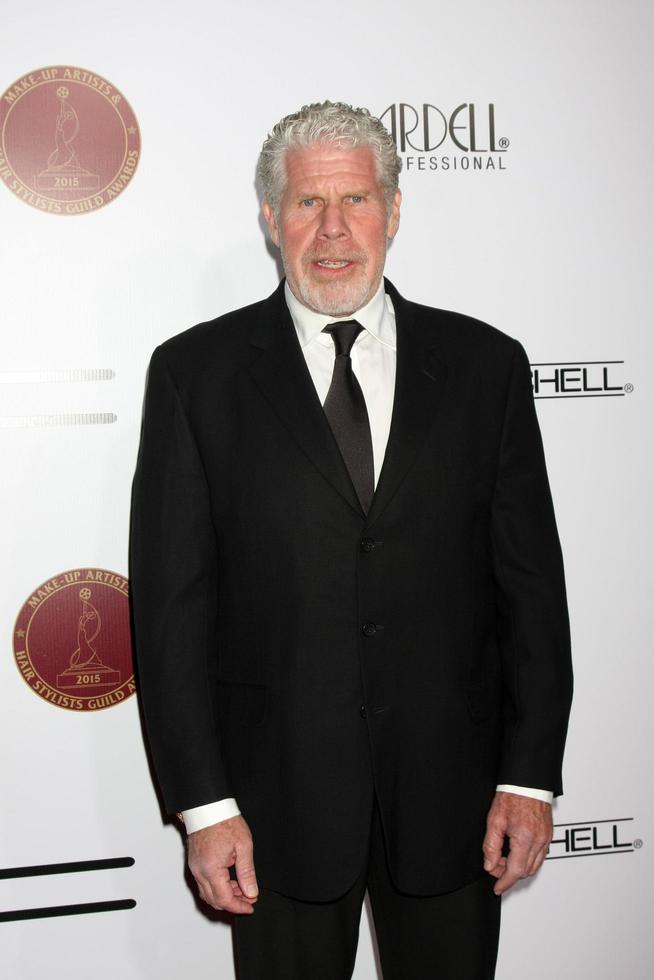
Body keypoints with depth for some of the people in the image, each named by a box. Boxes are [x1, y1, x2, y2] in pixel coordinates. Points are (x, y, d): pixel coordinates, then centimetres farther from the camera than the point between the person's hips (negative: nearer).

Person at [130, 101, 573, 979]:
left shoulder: (485, 364, 2)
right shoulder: (196, 372, -2)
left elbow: (530, 579, 2)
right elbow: (170, 601, -4)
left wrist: (531, 776, -2)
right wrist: (203, 802, -8)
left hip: (451, 787, 2)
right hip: (280, 793, -1)